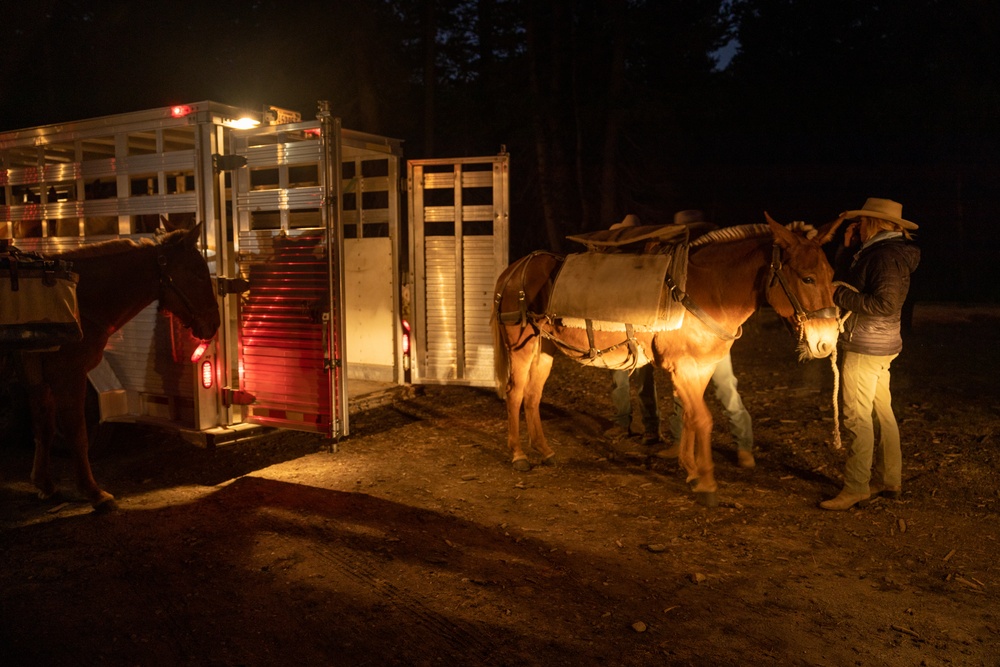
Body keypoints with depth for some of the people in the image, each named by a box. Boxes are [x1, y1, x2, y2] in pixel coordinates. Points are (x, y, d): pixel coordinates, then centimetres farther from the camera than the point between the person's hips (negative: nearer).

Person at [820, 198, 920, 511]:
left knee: (857, 417, -5)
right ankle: (890, 480, 26)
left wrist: (840, 295, -21)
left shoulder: (886, 255, -17)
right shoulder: (875, 252, 13)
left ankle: (856, 488, 2)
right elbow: (851, 279, 21)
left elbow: (885, 303, -27)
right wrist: (849, 249, 10)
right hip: (881, 345, 10)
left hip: (866, 348, -10)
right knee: (882, 413, 16)